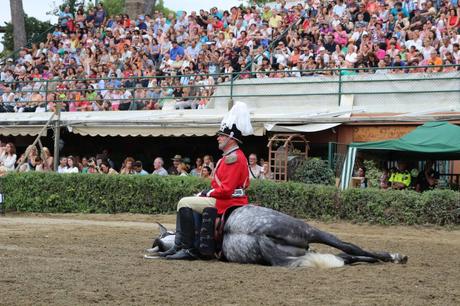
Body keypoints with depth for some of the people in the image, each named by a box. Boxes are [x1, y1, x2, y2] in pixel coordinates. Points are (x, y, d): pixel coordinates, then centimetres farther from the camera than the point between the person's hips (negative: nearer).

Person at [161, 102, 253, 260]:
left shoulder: (234, 157, -16)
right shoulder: (230, 156, 18)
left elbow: (226, 189, -23)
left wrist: (206, 193, -9)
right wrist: (204, 193, 10)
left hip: (229, 203, -11)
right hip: (225, 200, 11)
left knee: (185, 203, -13)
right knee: (187, 203, 13)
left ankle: (188, 248, -15)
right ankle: (179, 246, 6)